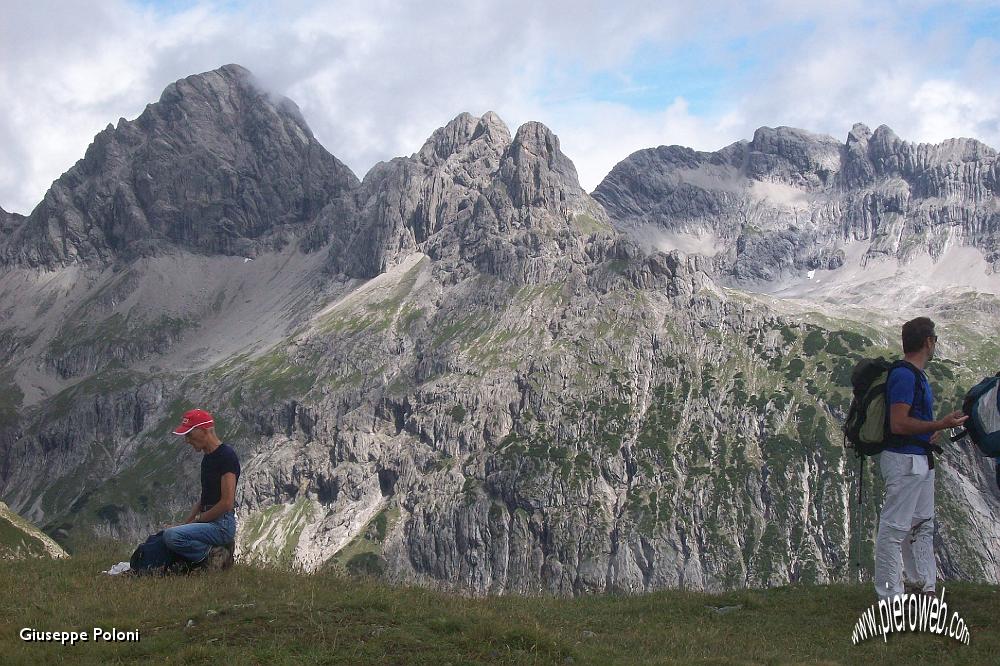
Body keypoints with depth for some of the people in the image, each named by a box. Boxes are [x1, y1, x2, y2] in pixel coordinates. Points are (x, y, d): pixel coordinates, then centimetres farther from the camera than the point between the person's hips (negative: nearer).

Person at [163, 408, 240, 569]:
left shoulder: (226, 456, -14)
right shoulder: (208, 458, 16)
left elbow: (227, 503, -19)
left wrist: (197, 520, -10)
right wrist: (186, 523, 8)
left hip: (221, 524, -10)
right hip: (210, 522, 10)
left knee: (171, 536, -28)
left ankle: (213, 555, -10)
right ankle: (219, 549, 9)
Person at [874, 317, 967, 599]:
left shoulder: (916, 375, 13)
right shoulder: (903, 376, -19)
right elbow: (899, 424, -25)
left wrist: (931, 432, 9)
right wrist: (941, 425, -22)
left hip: (921, 458, 11)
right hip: (904, 460, -11)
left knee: (923, 524, 19)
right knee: (895, 528, -5)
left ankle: (925, 587, 30)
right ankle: (889, 598, -1)